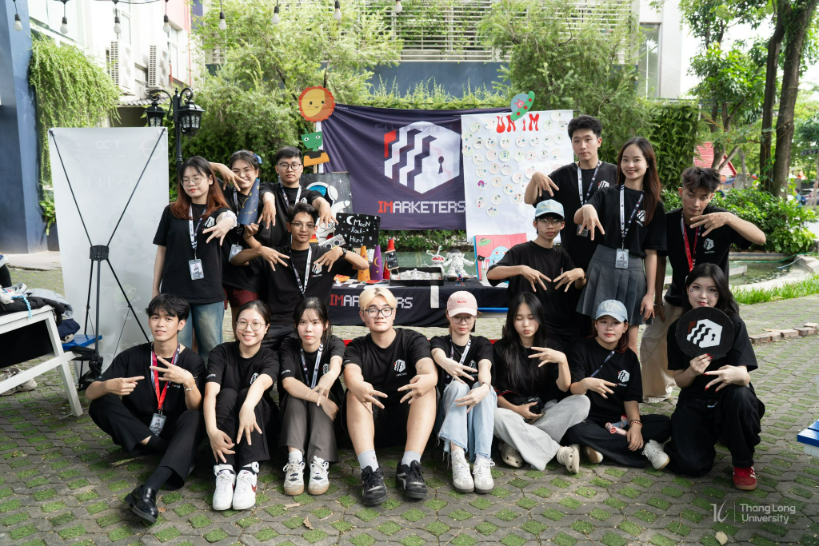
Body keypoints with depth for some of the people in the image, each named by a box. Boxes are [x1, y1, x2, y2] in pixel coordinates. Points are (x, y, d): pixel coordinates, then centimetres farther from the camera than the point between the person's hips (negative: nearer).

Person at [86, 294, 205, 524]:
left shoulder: (192, 362, -11)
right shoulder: (131, 357, -6)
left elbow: (196, 409, -20)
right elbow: (89, 393, -8)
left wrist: (188, 382, -40)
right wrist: (109, 386, -32)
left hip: (175, 432, -2)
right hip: (137, 434, 3)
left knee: (194, 419, -34)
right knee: (101, 404, -21)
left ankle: (148, 490, -49)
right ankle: (176, 455, -22)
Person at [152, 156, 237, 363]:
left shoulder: (220, 211, 4)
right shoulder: (172, 212, 7)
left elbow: (228, 217, -21)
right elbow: (161, 251, 11)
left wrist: (226, 223, -46)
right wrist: (155, 289, 9)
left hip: (209, 294, 0)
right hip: (175, 293, 0)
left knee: (211, 350, 7)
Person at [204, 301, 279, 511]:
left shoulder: (270, 358, -7)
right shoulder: (221, 353, -7)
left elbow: (261, 383, -31)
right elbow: (210, 392, -23)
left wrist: (247, 407, -54)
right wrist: (212, 431, -41)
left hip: (259, 424, 0)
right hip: (224, 423, 0)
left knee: (247, 394, -29)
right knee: (227, 393, -28)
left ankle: (248, 472, -39)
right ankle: (224, 472, -39)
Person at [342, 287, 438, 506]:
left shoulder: (413, 340, 2)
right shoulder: (357, 347, 4)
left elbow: (428, 368, -20)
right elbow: (351, 373, -20)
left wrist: (428, 378, -47)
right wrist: (357, 386, -46)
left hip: (406, 421, 0)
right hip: (369, 424, 0)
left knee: (427, 388, -25)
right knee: (354, 393, -27)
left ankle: (409, 466, -33)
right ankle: (370, 469, -38)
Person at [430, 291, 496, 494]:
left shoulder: (482, 344, 7)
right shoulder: (439, 341, 5)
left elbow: (485, 367, -17)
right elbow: (438, 354, -23)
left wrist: (484, 387, -43)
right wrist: (447, 363, -50)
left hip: (477, 411, 1)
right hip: (448, 410, -1)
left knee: (483, 388, -31)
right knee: (458, 385, -32)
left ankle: (482, 462, -44)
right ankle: (458, 460, -48)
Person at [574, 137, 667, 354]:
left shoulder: (654, 205, 5)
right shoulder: (606, 194, 4)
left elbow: (651, 253, 4)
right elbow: (577, 219, -14)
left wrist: (650, 293, 0)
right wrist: (586, 208, -38)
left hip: (633, 274, 1)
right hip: (602, 268, 0)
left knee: (629, 344, 7)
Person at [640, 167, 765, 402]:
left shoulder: (719, 220, -18)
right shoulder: (668, 221, -10)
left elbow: (760, 238, -29)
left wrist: (729, 218, -46)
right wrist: (658, 299, 1)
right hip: (677, 300, 3)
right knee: (651, 340, 3)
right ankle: (657, 391, 27)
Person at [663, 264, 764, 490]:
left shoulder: (733, 324, -11)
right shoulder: (677, 329, -6)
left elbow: (745, 377, -19)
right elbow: (680, 381, -4)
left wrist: (734, 374, -44)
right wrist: (692, 371, -28)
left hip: (727, 399, -1)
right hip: (694, 402, 1)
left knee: (740, 395, -37)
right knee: (693, 465, -20)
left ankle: (743, 463, -9)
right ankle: (710, 434, 18)